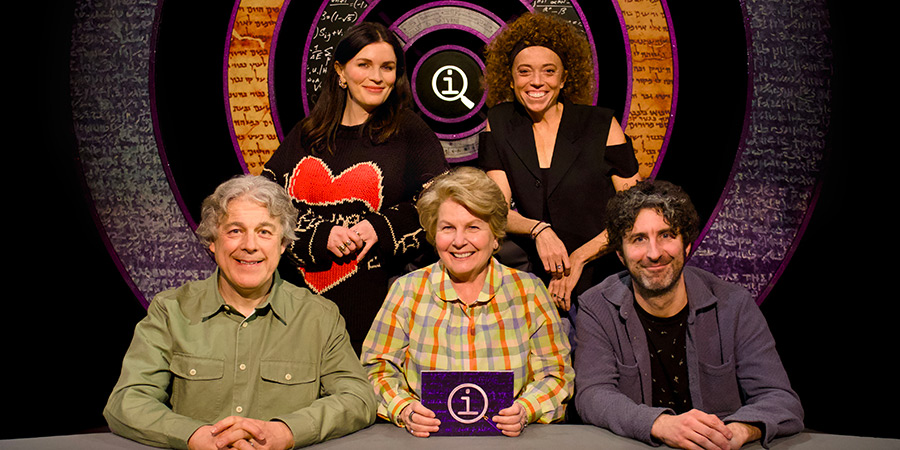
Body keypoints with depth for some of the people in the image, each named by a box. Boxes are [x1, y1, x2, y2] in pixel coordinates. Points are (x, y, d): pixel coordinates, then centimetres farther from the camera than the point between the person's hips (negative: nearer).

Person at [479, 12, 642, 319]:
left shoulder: (601, 124, 0)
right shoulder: (500, 124, 5)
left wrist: (579, 258, -12)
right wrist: (538, 229, -22)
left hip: (602, 281, -1)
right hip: (536, 283, 1)